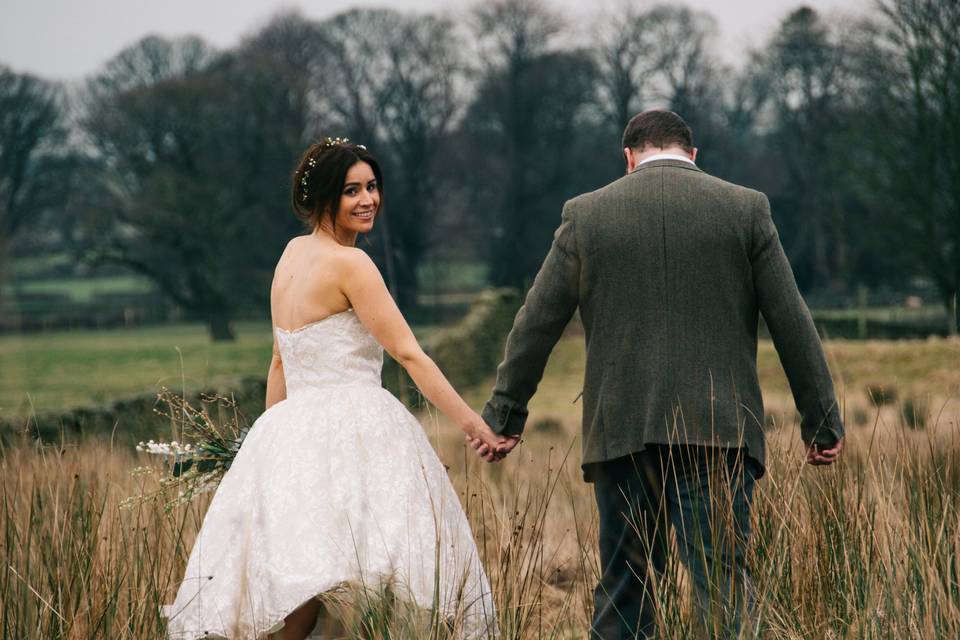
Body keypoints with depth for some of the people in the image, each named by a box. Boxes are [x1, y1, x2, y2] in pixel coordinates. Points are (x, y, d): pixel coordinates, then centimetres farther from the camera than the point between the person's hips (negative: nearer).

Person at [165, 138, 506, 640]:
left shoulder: (293, 254, 17)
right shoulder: (349, 263, -7)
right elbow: (408, 353, -11)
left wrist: (275, 443, 29)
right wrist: (473, 424, -11)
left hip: (290, 429, 8)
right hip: (352, 427, -8)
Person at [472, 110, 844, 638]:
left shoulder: (586, 214, 6)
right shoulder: (745, 209, 5)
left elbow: (535, 325, 9)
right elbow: (792, 322, 4)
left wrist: (503, 416, 17)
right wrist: (822, 421, 10)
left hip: (622, 434, 1)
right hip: (719, 431, -1)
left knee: (622, 591, 11)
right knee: (724, 579, -4)